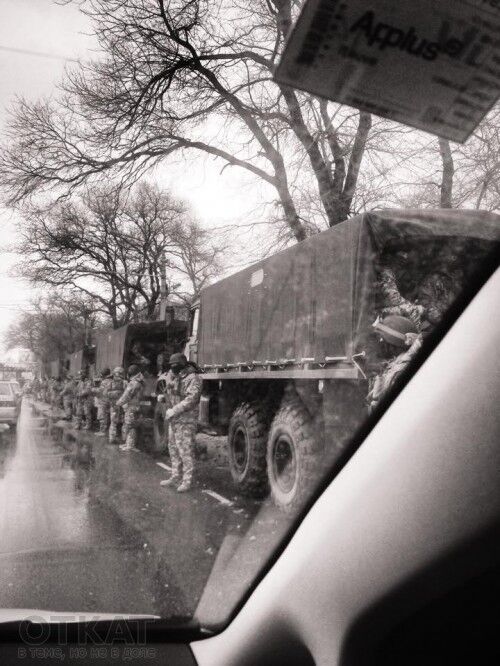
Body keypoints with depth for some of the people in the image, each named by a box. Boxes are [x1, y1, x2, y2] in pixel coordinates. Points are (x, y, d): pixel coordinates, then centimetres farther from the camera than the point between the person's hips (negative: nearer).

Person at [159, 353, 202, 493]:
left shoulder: (192, 378, -15)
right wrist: (163, 397, 5)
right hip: (173, 419, 9)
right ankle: (175, 476, 28)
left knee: (185, 450, -5)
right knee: (173, 448, 16)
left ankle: (187, 480, 4)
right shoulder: (172, 376, 10)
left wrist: (174, 410, -26)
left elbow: (191, 399, -25)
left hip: (186, 420, -9)